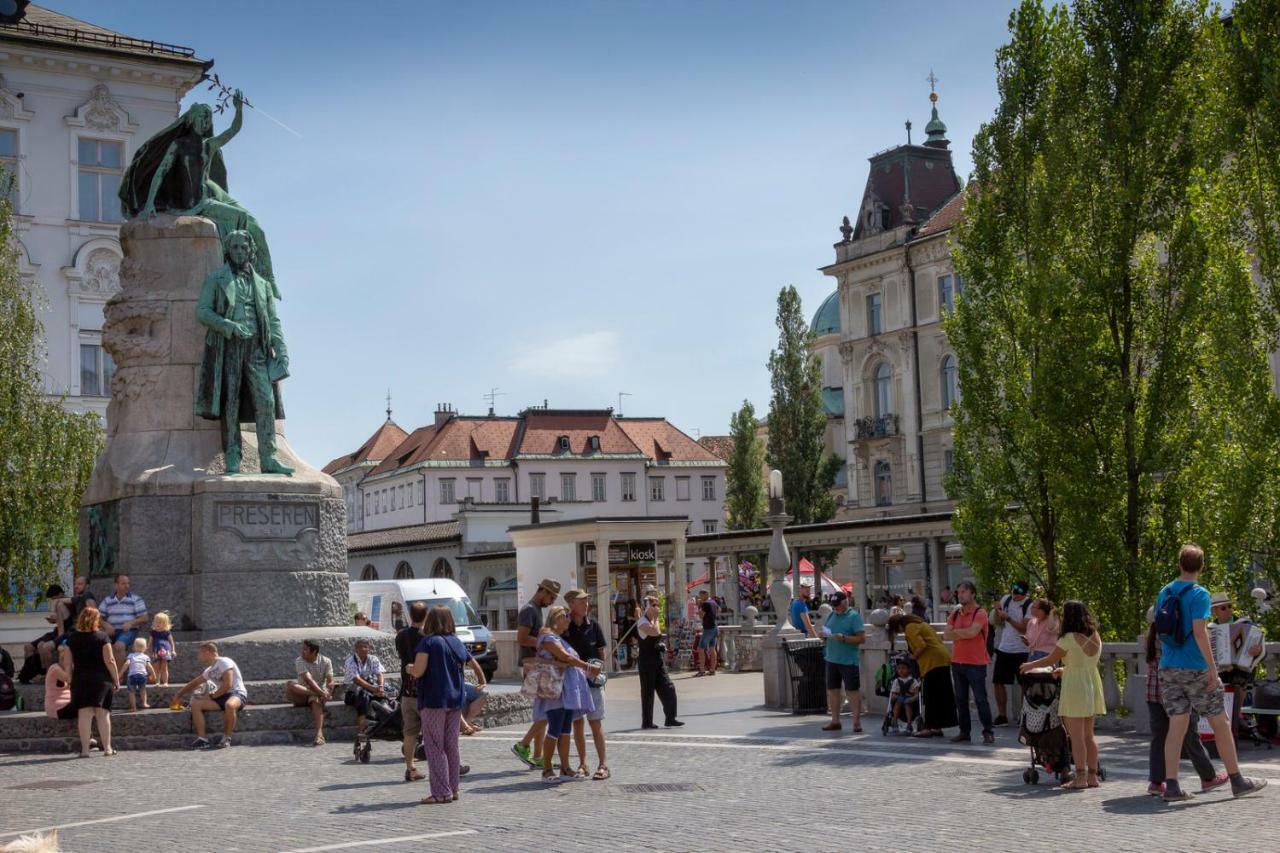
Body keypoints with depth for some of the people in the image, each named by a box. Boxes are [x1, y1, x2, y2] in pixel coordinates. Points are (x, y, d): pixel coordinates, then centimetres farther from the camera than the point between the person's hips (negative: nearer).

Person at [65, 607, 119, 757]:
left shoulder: (72, 639, 5)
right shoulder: (102, 637, -4)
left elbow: (68, 663, 5)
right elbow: (109, 661, -7)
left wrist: (71, 680, 15)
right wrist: (116, 680, 0)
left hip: (80, 680, 2)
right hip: (101, 680, -2)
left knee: (84, 714, 1)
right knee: (103, 713, 4)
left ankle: (85, 749, -3)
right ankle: (107, 748, 5)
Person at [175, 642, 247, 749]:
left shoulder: (224, 662, -9)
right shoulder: (209, 671, 16)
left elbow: (227, 685, -20)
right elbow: (193, 683, 30)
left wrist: (212, 695, -9)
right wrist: (179, 695, 36)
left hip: (237, 694, -8)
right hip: (222, 696, 8)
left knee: (229, 705, -43)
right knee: (195, 703, -7)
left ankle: (226, 739, -24)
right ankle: (202, 739, -14)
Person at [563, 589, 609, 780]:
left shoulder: (593, 625, 1)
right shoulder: (564, 626, -2)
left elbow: (603, 653, 7)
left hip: (593, 679, -1)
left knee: (595, 722, -3)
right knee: (577, 722, 6)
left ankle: (603, 764, 1)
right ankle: (582, 764, 15)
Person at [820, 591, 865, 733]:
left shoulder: (854, 616, -8)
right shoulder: (832, 615, 13)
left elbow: (862, 638, -13)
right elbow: (825, 631, 22)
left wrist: (844, 638, -23)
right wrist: (824, 634, -2)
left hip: (849, 661, -7)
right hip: (832, 659, 7)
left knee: (852, 690, -2)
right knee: (832, 689, 10)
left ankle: (857, 722, 1)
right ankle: (835, 721, 19)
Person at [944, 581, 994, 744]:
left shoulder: (980, 613, -7)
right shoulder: (955, 614, 12)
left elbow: (973, 632, -21)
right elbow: (946, 635, 3)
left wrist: (956, 632, -6)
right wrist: (965, 633, -9)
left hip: (975, 663, -6)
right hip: (957, 662, 6)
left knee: (980, 699, -3)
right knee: (960, 700, 10)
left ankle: (988, 732, 3)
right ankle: (964, 732, 17)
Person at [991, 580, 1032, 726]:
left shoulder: (1029, 606, -11)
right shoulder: (1006, 600, 6)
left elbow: (1025, 629, -17)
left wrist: (1007, 618, -22)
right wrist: (997, 611, -6)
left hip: (1021, 650, -6)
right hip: (1003, 648, 6)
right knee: (998, 682, 6)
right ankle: (1002, 715, 14)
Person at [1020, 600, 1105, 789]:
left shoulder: (1069, 639, -13)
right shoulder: (1095, 637, 7)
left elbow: (1051, 660, -2)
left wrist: (1030, 665, 14)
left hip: (1074, 687, -7)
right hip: (1092, 684, 7)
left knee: (1076, 736, -4)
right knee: (1088, 735, 12)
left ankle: (1080, 777, -4)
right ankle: (1092, 776, 13)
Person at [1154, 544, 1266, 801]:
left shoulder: (1164, 592, 8)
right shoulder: (1199, 594, -10)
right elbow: (1199, 632, -19)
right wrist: (1212, 668, -16)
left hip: (1169, 670, 5)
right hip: (1195, 669, -5)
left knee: (1177, 726, 4)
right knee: (1221, 724, 8)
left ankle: (1171, 786, -2)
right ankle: (1237, 781, 15)